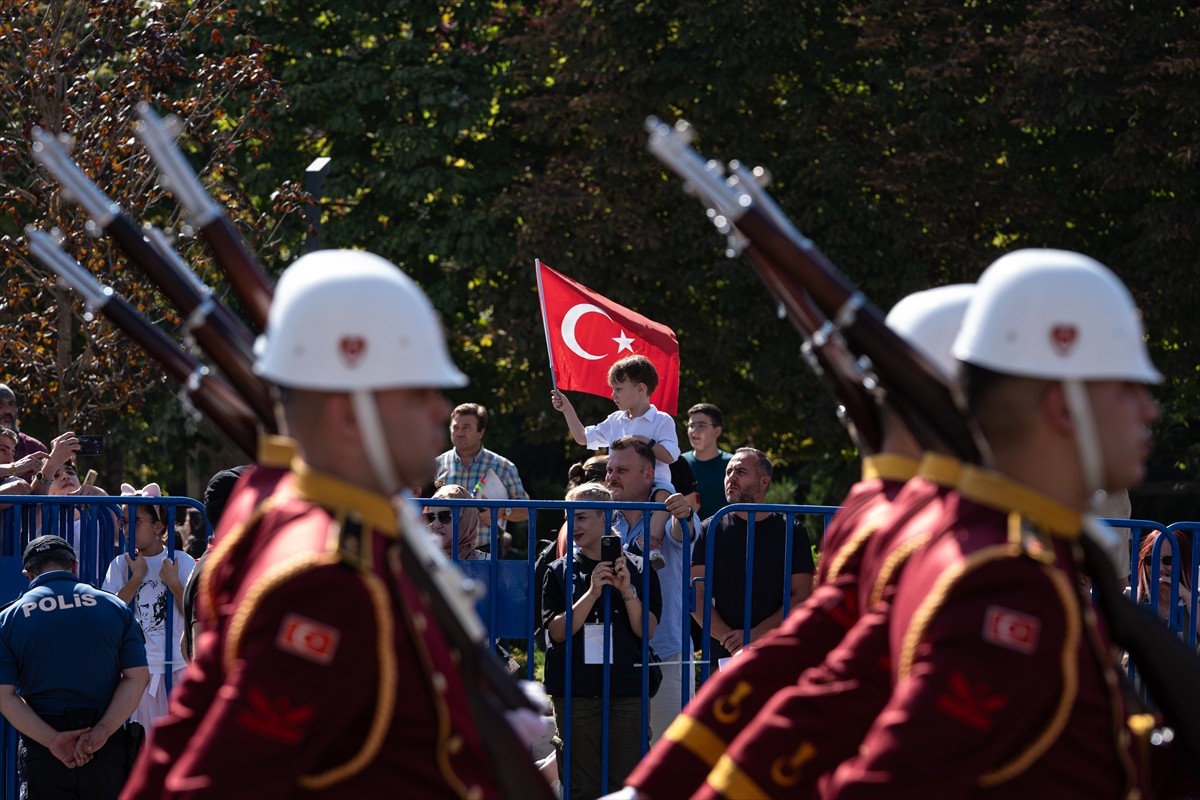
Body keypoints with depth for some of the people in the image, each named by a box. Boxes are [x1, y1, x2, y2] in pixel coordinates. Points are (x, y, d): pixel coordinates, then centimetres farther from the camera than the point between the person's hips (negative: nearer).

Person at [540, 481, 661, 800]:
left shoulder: (638, 569, 5)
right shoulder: (560, 571, 6)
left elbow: (647, 630, -1)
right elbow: (558, 631, -4)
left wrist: (627, 590, -15)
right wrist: (593, 592, -15)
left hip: (627, 689, 0)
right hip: (576, 689, 0)